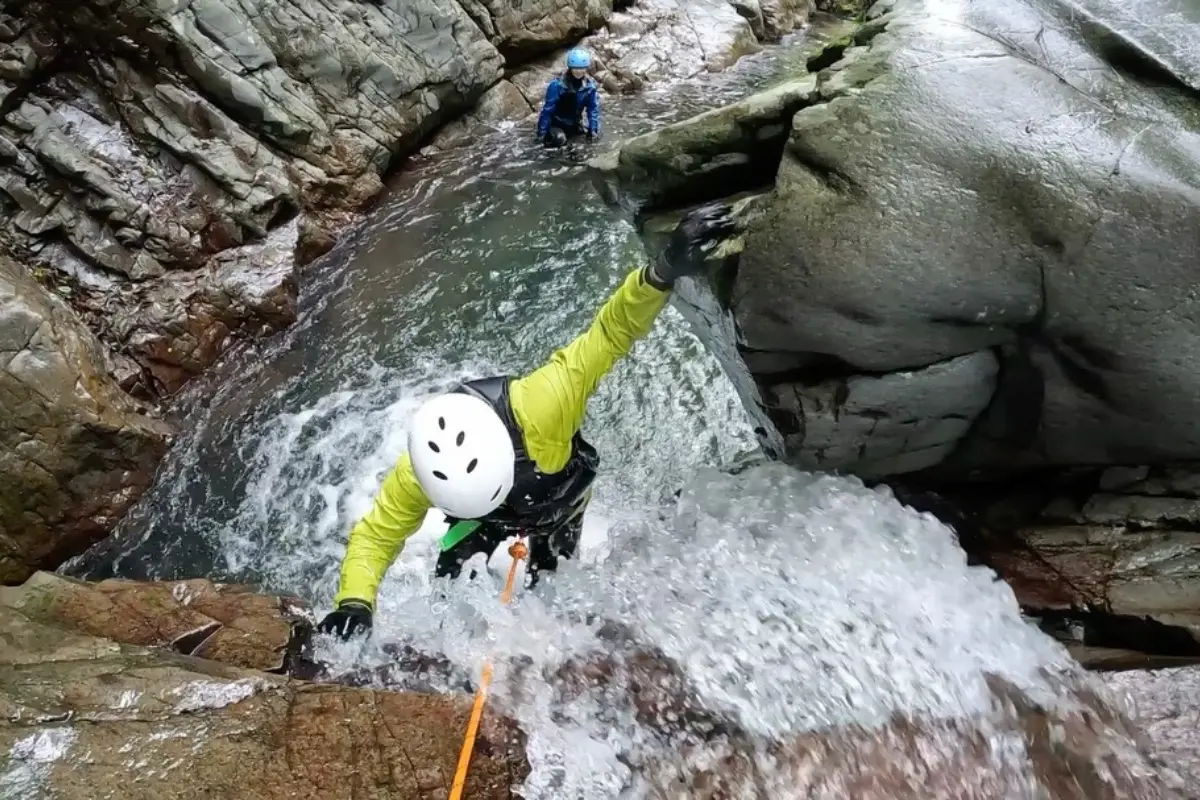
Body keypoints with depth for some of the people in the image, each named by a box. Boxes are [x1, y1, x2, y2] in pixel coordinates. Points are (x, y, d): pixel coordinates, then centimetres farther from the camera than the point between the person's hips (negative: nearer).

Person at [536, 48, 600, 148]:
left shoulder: (590, 85, -13)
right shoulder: (557, 85, -26)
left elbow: (593, 108, -4)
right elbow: (547, 109, -21)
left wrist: (593, 130, -11)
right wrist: (542, 132, -20)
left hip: (575, 123, 5)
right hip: (557, 123, -5)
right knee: (559, 140, -29)